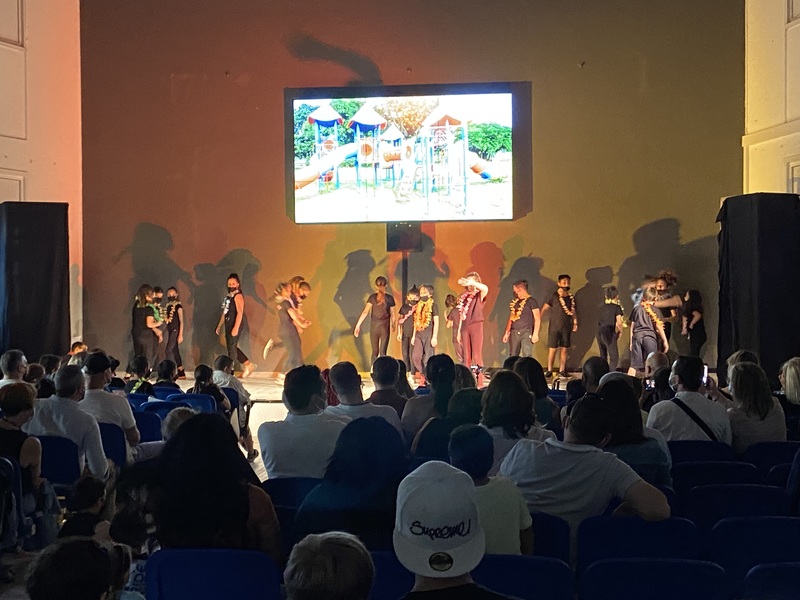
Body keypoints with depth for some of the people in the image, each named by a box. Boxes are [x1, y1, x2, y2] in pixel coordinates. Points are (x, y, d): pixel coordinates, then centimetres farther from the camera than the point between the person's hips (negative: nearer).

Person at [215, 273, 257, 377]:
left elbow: (240, 312, -20)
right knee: (232, 348, 13)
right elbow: (224, 312, 22)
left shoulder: (238, 296, -11)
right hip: (228, 326, 9)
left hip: (234, 326, -9)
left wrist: (236, 328, -26)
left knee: (232, 349, -5)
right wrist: (220, 325, 21)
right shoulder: (228, 296, 15)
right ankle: (248, 365, 22)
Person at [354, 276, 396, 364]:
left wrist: (358, 325, -9)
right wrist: (393, 325, 20)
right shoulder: (390, 298, -2)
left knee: (374, 352, 12)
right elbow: (392, 315, 4)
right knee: (382, 352, 2)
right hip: (385, 327, -1)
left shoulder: (372, 297, -2)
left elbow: (365, 312, -9)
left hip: (374, 326, 1)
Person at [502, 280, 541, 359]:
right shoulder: (514, 302, 16)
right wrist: (506, 333, 17)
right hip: (514, 332, 6)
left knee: (527, 357, -12)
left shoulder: (531, 301, -3)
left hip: (526, 332, -6)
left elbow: (537, 318, -7)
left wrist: (535, 334, -14)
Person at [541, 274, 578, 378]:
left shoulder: (571, 297, 8)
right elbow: (545, 308, -8)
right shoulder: (554, 296, -5)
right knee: (552, 349, -3)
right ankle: (549, 370, 5)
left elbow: (573, 311, 15)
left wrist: (575, 323, 4)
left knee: (564, 349, 6)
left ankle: (562, 370, 14)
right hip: (554, 327, -4)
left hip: (566, 327, 4)